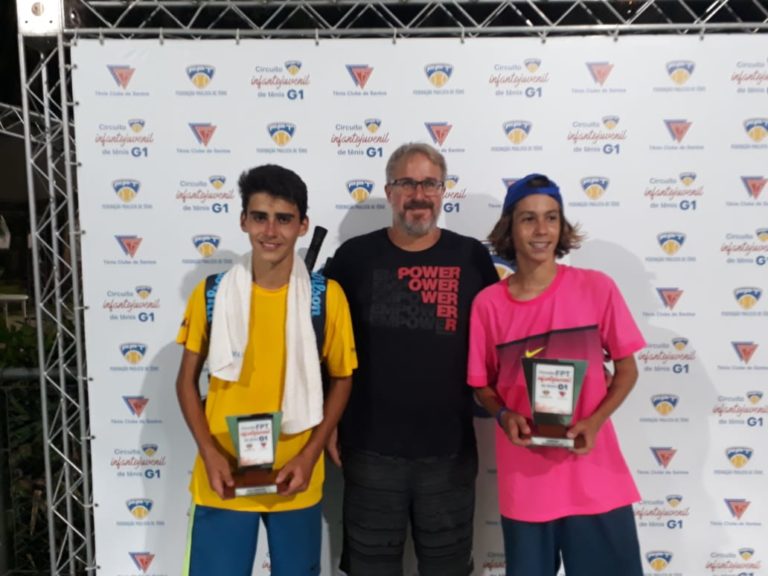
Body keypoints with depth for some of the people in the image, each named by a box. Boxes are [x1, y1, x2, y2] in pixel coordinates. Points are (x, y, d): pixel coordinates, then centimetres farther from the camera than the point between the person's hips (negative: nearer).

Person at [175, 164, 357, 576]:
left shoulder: (326, 296, -9)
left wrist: (309, 455, -7)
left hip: (296, 479, 0)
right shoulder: (212, 294, -6)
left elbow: (341, 379, 1)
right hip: (222, 478, 0)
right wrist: (209, 453, -7)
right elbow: (187, 380, 3)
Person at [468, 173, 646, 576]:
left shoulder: (596, 288, -5)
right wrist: (504, 417, -14)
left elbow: (626, 367, 2)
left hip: (595, 475, 0)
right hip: (525, 478, 1)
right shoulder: (488, 304, -5)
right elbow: (481, 384, 6)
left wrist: (594, 421, -13)